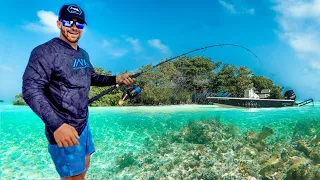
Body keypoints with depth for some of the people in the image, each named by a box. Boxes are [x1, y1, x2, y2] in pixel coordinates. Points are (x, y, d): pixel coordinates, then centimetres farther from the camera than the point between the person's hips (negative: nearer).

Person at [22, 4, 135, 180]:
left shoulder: (83, 54, 10)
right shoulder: (45, 51, -17)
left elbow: (93, 77, 22)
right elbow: (31, 89, -25)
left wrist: (117, 79, 6)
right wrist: (56, 124, -37)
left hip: (83, 124, 8)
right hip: (63, 130, -8)